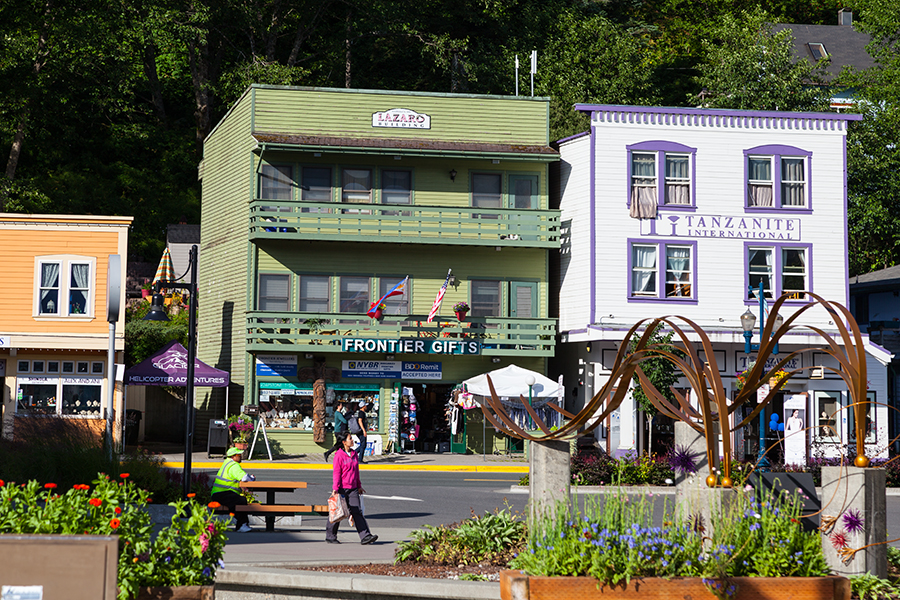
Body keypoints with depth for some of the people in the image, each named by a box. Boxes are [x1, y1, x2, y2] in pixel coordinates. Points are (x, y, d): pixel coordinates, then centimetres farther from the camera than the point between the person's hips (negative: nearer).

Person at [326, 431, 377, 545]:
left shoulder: (354, 453, 12)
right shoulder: (339, 455, -9)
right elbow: (336, 473, -12)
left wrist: (359, 486, 23)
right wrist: (335, 488, -18)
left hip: (353, 489, 6)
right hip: (342, 489, -6)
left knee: (357, 512, -2)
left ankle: (365, 536, -9)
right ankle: (330, 536, 19)